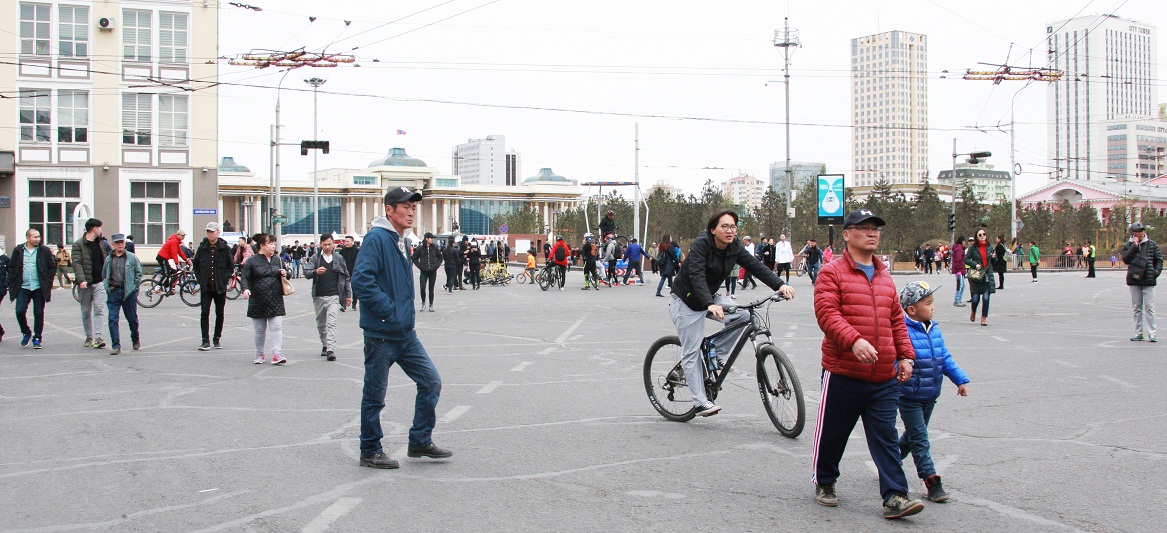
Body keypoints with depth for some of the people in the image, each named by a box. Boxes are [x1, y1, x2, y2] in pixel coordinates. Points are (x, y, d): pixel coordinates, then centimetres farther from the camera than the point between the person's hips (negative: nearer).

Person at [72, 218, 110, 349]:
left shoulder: (100, 244, 12)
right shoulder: (78, 245, -5)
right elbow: (76, 263, -14)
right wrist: (81, 280, -26)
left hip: (99, 282, 3)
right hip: (85, 284, -3)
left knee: (99, 309, -9)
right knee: (86, 312, 7)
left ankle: (98, 337, -15)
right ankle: (89, 338, 18)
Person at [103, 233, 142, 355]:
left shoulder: (132, 257, 1)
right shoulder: (108, 259, 8)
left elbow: (138, 273, 4)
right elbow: (104, 275, 18)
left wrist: (134, 287, -1)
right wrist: (108, 286, 9)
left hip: (128, 292, -2)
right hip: (113, 292, 2)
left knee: (132, 318, 9)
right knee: (113, 319, -6)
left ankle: (135, 339, 34)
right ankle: (115, 346, -3)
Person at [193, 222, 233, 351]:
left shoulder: (225, 248, -1)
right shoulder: (202, 248, 5)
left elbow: (231, 267, 3)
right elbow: (196, 265, 13)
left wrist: (224, 280, -7)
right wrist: (200, 279, 2)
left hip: (220, 287, -1)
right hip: (205, 287, 1)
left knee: (219, 314, 7)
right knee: (204, 313, -6)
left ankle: (217, 339, 19)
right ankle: (205, 341, -5)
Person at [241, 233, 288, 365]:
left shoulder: (277, 260, 12)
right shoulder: (252, 261, 0)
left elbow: (285, 274, 23)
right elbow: (244, 277, -2)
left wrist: (285, 274, -1)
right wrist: (246, 289, -21)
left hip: (276, 301, 2)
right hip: (258, 301, -2)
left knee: (277, 327, -9)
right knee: (259, 330, 8)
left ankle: (277, 354, -13)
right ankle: (259, 355, 21)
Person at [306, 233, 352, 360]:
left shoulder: (339, 259, 8)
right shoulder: (315, 258, 6)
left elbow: (346, 277, 14)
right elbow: (306, 273, -6)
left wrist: (348, 294, 12)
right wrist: (316, 272, -29)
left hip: (334, 297, -2)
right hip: (319, 297, 2)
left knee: (331, 323, -13)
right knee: (321, 324, 12)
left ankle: (331, 350, -20)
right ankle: (325, 345, 29)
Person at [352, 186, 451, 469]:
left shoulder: (402, 241, 14)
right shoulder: (376, 238, -14)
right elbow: (362, 279, -25)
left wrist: (406, 314, 13)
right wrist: (389, 312, -21)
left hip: (406, 334, 9)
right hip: (381, 334, -8)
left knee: (431, 381, 8)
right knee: (375, 395, 5)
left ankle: (420, 441, 20)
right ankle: (370, 452, 18)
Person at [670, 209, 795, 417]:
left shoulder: (734, 248, -5)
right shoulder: (700, 244, -24)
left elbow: (755, 265, -12)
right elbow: (696, 277, -35)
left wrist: (780, 285, -27)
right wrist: (710, 305, -50)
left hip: (710, 297, 6)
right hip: (686, 301, -6)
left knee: (741, 315, -18)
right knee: (691, 351, -9)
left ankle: (717, 354, 2)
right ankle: (700, 402, -6)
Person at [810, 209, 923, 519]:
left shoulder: (885, 277, 15)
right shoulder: (832, 273, -5)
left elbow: (897, 319, 20)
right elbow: (827, 313, -17)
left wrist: (905, 355, 12)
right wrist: (854, 340, -30)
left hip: (884, 378, 5)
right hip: (843, 374, -5)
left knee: (886, 438, 2)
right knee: (832, 433, 10)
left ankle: (895, 497, 2)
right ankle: (824, 482, 30)